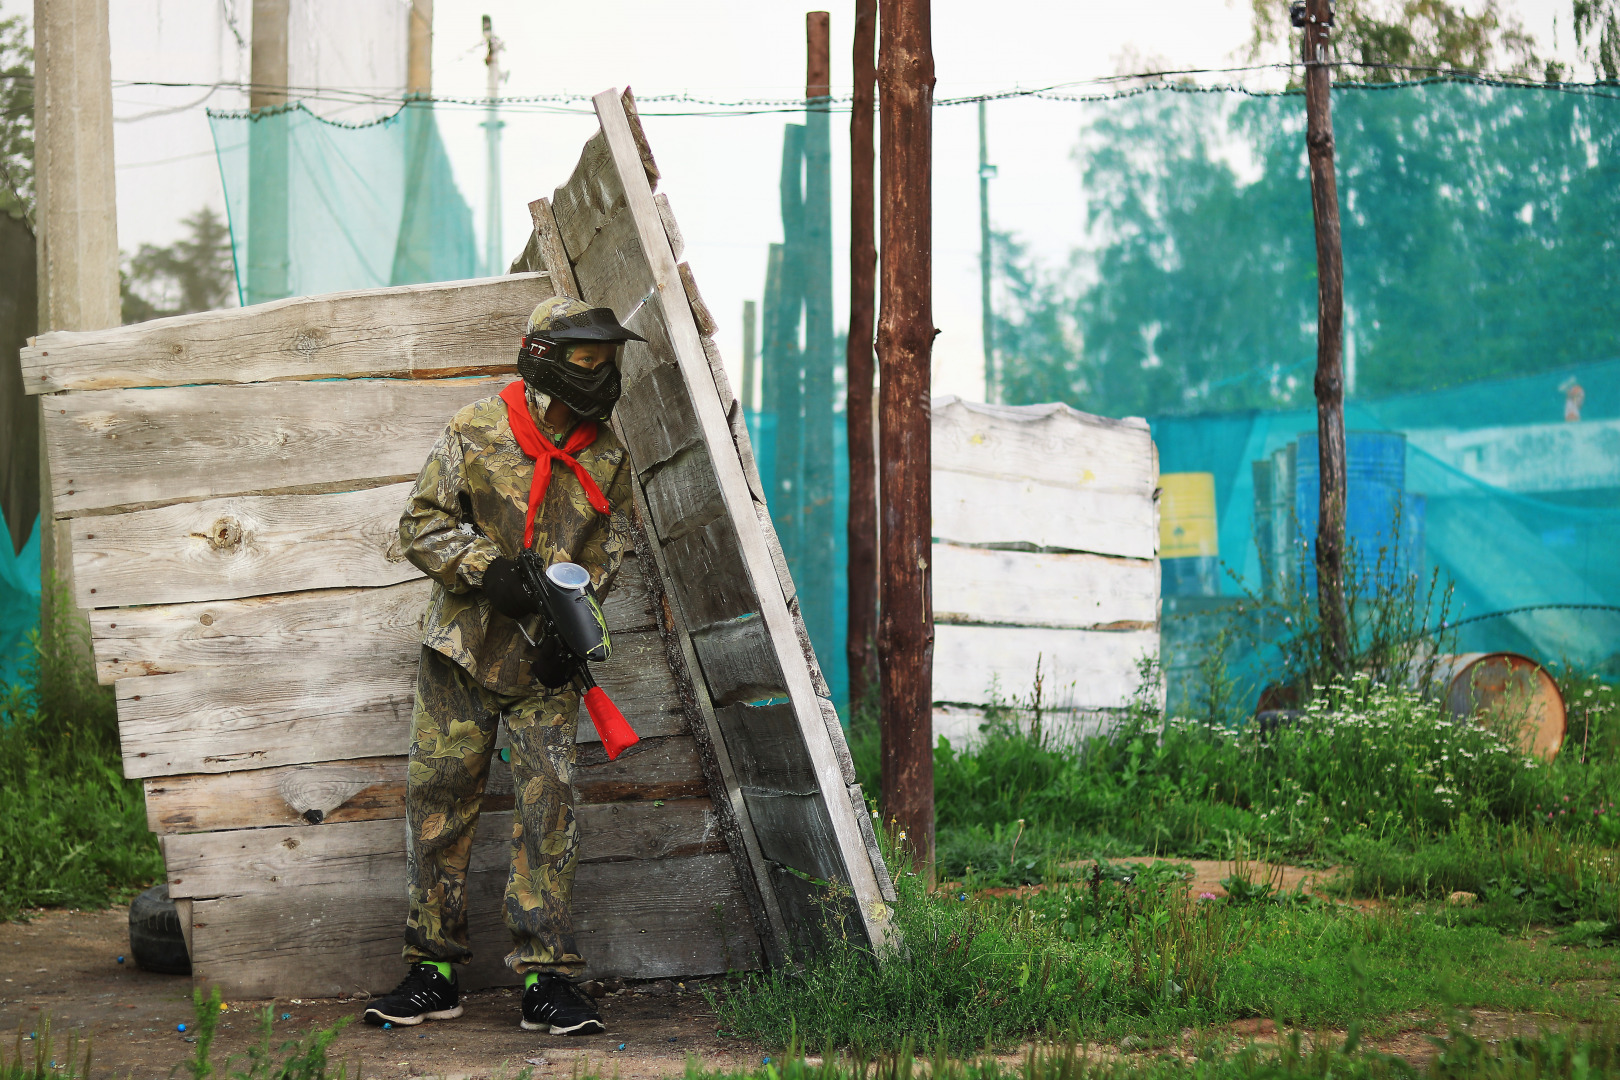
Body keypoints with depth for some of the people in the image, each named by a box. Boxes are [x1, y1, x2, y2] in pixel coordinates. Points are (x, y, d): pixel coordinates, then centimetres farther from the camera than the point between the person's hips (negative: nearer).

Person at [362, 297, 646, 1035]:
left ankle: (546, 981, -3)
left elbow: (609, 548, 11)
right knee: (439, 801, 3)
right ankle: (433, 970, 13)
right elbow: (423, 524, -6)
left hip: (544, 665, 1)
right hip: (461, 650, -1)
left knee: (548, 804, -7)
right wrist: (488, 569, -20)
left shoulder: (606, 456, 1)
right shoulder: (478, 430, -7)